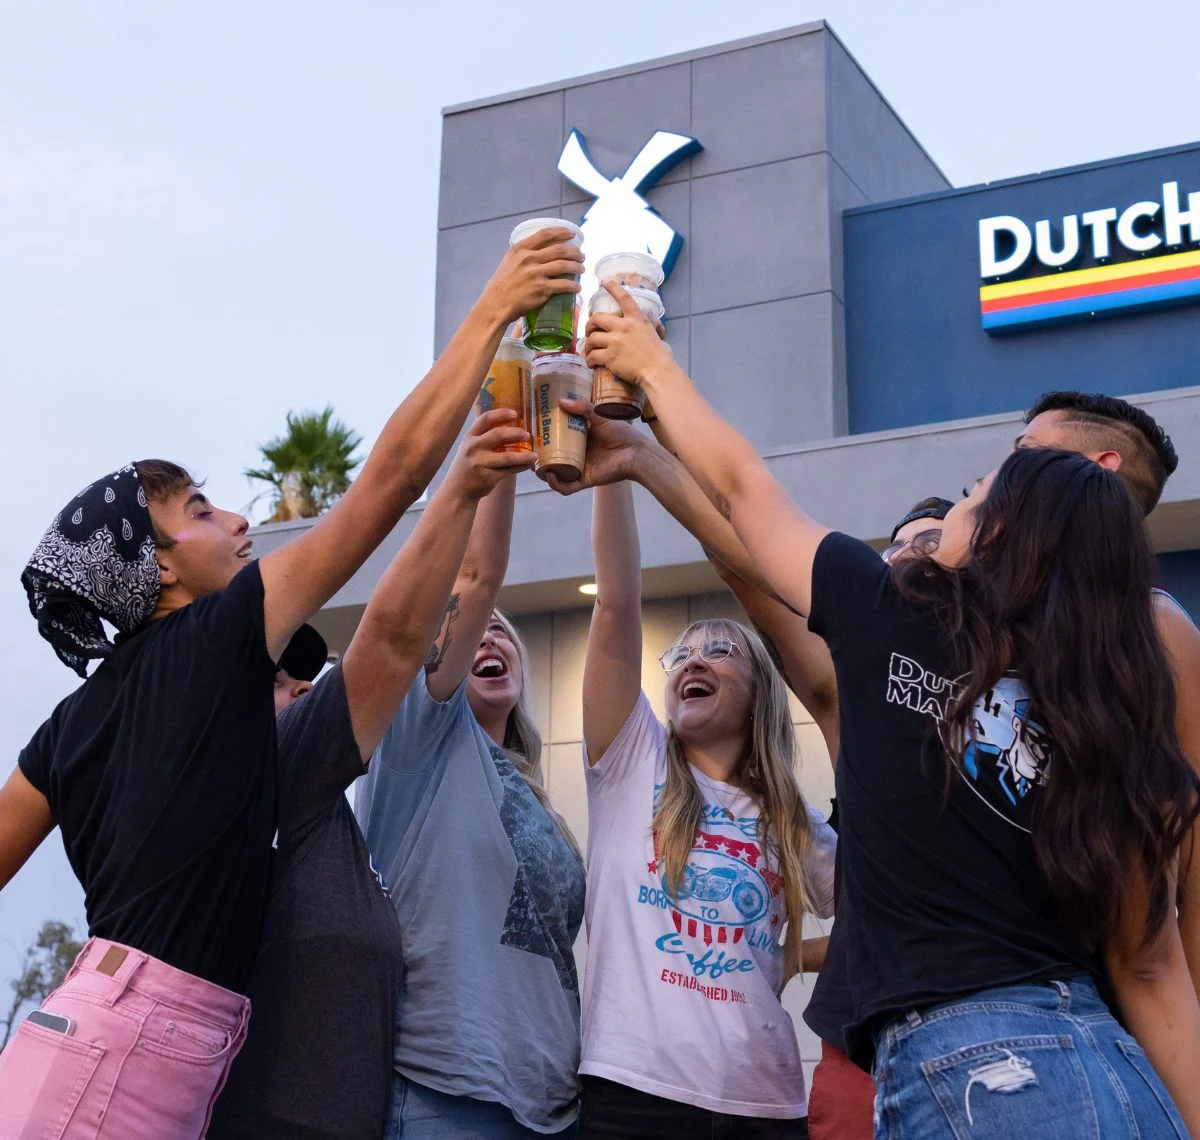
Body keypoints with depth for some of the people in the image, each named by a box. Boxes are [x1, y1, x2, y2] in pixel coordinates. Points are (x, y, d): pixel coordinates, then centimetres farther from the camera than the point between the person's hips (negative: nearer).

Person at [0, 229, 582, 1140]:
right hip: (129, 1047, -8)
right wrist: (491, 314, -2)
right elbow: (393, 475, -7)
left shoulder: (77, 719, 16)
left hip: (89, 1028, 8)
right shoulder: (214, 643, -5)